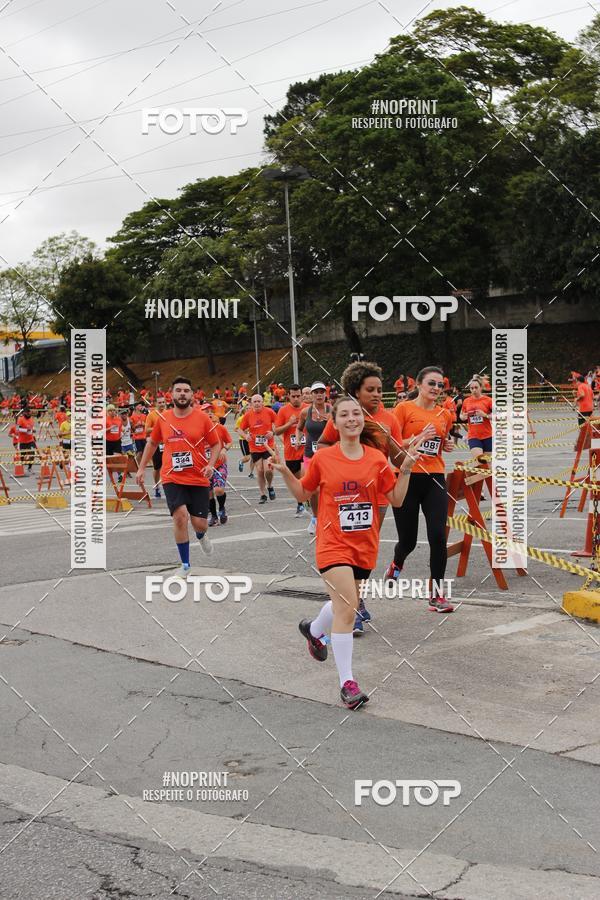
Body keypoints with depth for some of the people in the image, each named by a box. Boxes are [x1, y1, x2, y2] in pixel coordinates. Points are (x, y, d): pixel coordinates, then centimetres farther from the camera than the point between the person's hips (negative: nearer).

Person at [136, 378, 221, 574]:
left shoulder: (202, 418, -4)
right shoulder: (163, 418, 2)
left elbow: (216, 444, 5)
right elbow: (152, 442, 18)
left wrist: (211, 464, -12)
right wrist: (141, 468, 18)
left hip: (198, 479, 0)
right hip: (172, 479, 0)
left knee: (199, 523, 0)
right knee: (180, 515, -19)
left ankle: (201, 536, 42)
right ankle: (185, 564, -2)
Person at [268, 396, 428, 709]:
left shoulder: (377, 459, -1)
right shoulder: (323, 458, -5)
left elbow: (396, 499, 2)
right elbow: (302, 494, 7)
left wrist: (406, 469, -9)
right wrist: (285, 472, -8)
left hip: (364, 545, 4)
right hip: (334, 544, -4)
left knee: (344, 605, 19)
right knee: (347, 610, -15)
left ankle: (313, 629, 53)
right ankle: (347, 682, -7)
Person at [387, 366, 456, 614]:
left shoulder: (444, 414, 12)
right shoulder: (404, 409, -4)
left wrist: (447, 445, 6)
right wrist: (419, 438, -19)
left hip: (434, 479, 3)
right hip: (408, 478, -3)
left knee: (438, 535, -12)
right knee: (408, 540, 7)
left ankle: (437, 595, -2)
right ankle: (396, 564, 45)